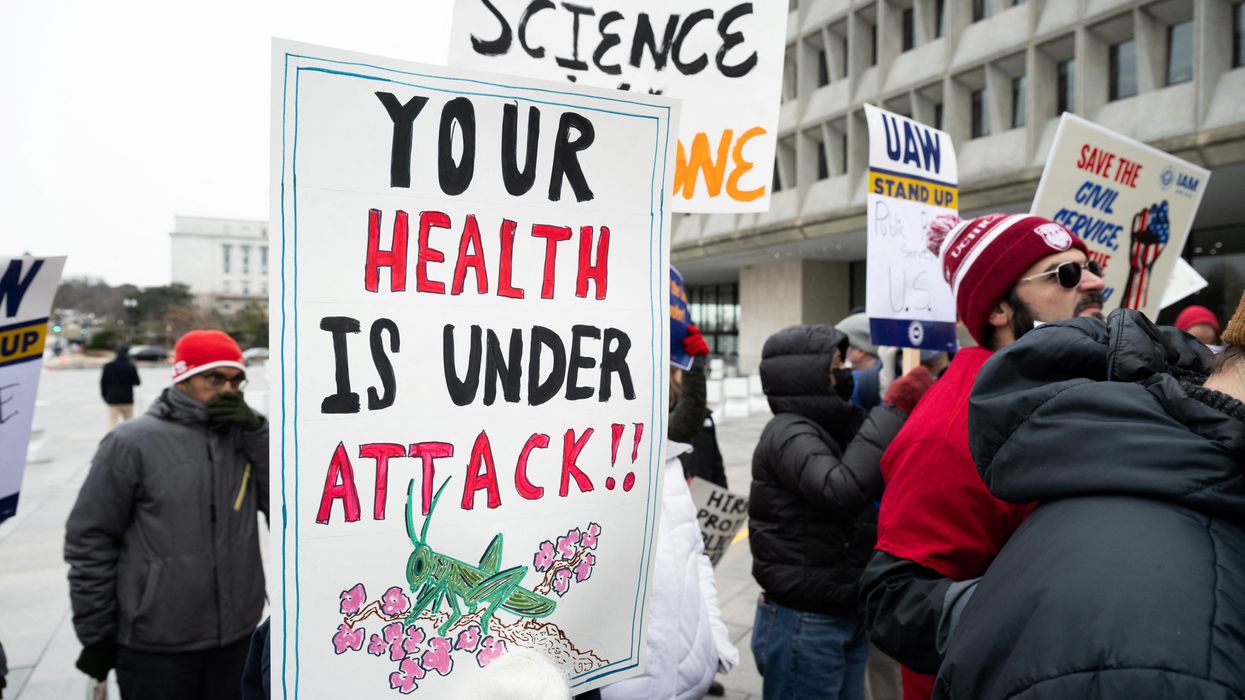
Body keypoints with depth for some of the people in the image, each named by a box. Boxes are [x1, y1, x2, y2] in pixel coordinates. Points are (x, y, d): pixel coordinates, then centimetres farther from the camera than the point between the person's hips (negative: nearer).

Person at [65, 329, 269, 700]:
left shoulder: (243, 435, 2)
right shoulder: (133, 442, -9)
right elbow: (91, 541, -5)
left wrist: (259, 432, -14)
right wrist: (96, 634, -2)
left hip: (236, 636, 4)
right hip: (157, 646, -4)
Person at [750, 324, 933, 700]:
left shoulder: (830, 427, 11)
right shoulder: (788, 432, -16)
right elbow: (843, 490, -32)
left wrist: (912, 406, -5)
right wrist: (895, 408, -25)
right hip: (803, 624, -8)